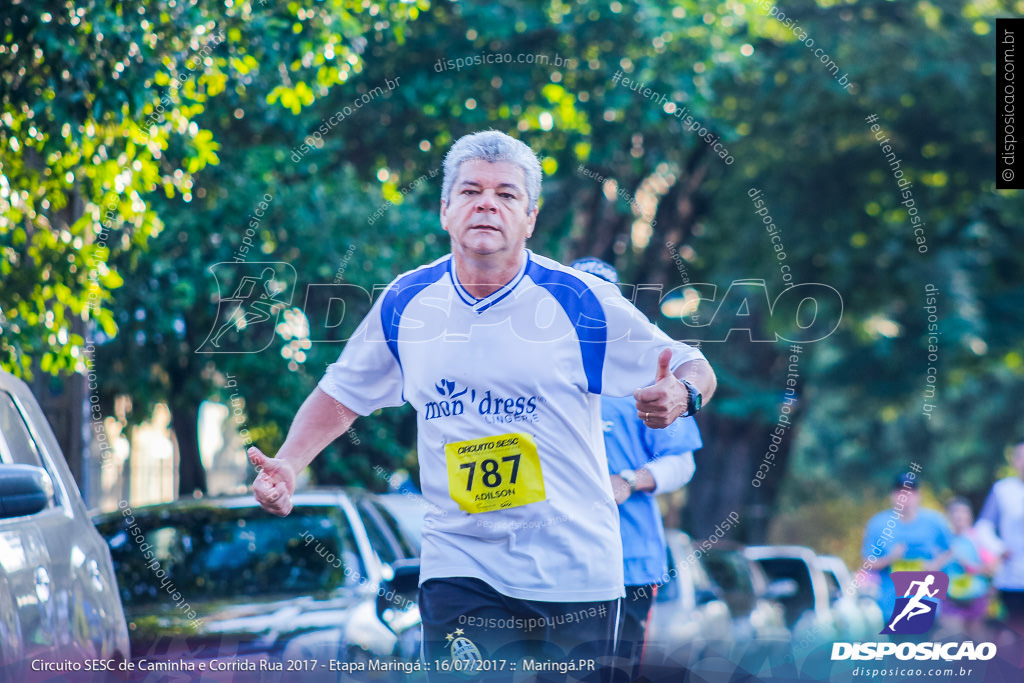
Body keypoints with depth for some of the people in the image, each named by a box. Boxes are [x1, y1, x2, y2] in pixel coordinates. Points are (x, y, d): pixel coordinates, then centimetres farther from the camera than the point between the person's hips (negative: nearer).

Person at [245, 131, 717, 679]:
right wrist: (287, 465, 0)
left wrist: (680, 398, -25)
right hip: (458, 566, 1)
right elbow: (341, 394, 16)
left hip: (575, 572, -1)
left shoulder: (581, 301, -6)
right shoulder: (405, 303, 3)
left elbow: (697, 372, -2)